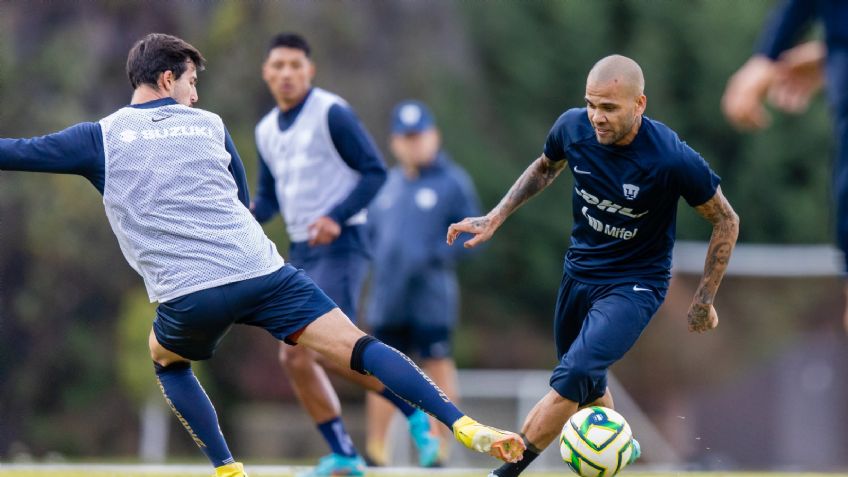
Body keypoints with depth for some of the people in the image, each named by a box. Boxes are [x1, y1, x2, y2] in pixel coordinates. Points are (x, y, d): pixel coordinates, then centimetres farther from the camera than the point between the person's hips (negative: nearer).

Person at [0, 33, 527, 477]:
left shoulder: (101, 138, 8)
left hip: (189, 296, -1)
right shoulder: (209, 125, 16)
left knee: (168, 361, 31)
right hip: (262, 271, 1)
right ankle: (468, 429, -16)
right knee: (359, 347, -2)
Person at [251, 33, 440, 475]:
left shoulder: (331, 113, -9)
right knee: (293, 356, 0)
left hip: (341, 245, -8)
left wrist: (336, 218, -22)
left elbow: (375, 171, -10)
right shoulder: (266, 130, 13)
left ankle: (413, 409, -1)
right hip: (301, 253, 8)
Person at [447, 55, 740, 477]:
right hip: (579, 271, 6)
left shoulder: (673, 159, -28)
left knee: (573, 378, -24)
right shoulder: (574, 127, -15)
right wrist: (494, 219, 5)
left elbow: (726, 222, -12)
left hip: (635, 285, -6)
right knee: (584, 383, 21)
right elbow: (545, 168, 11)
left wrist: (703, 302, -7)